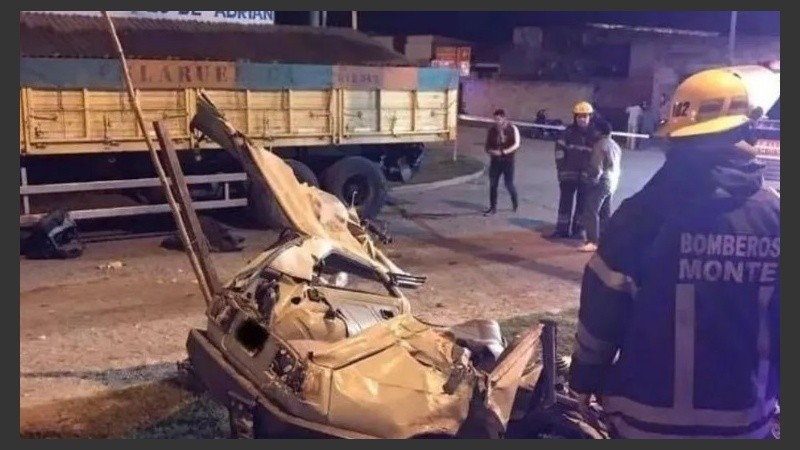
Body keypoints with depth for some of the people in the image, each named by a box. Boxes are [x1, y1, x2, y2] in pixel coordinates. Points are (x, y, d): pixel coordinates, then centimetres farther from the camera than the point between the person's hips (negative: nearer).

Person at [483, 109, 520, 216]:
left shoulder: (512, 129, -5)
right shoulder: (492, 130, 5)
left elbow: (516, 144, -12)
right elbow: (487, 146, 10)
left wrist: (503, 152, -21)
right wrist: (492, 151, -13)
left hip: (508, 160, -3)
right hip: (495, 160, 4)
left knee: (509, 184, -3)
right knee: (493, 184, 3)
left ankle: (515, 203, 25)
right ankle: (493, 207, 13)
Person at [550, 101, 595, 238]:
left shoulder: (594, 134, -4)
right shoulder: (569, 131, 0)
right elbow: (560, 147, 5)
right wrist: (561, 165, -2)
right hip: (568, 173, 1)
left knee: (581, 203, 8)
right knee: (565, 202, 4)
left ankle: (578, 229, 19)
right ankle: (562, 229, 10)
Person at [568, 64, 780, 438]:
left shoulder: (645, 212, -16)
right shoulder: (775, 217, -8)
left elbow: (601, 309, -10)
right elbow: (781, 324, 1)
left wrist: (585, 379, 4)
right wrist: (773, 391, 16)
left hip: (648, 414, -2)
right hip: (745, 418, 3)